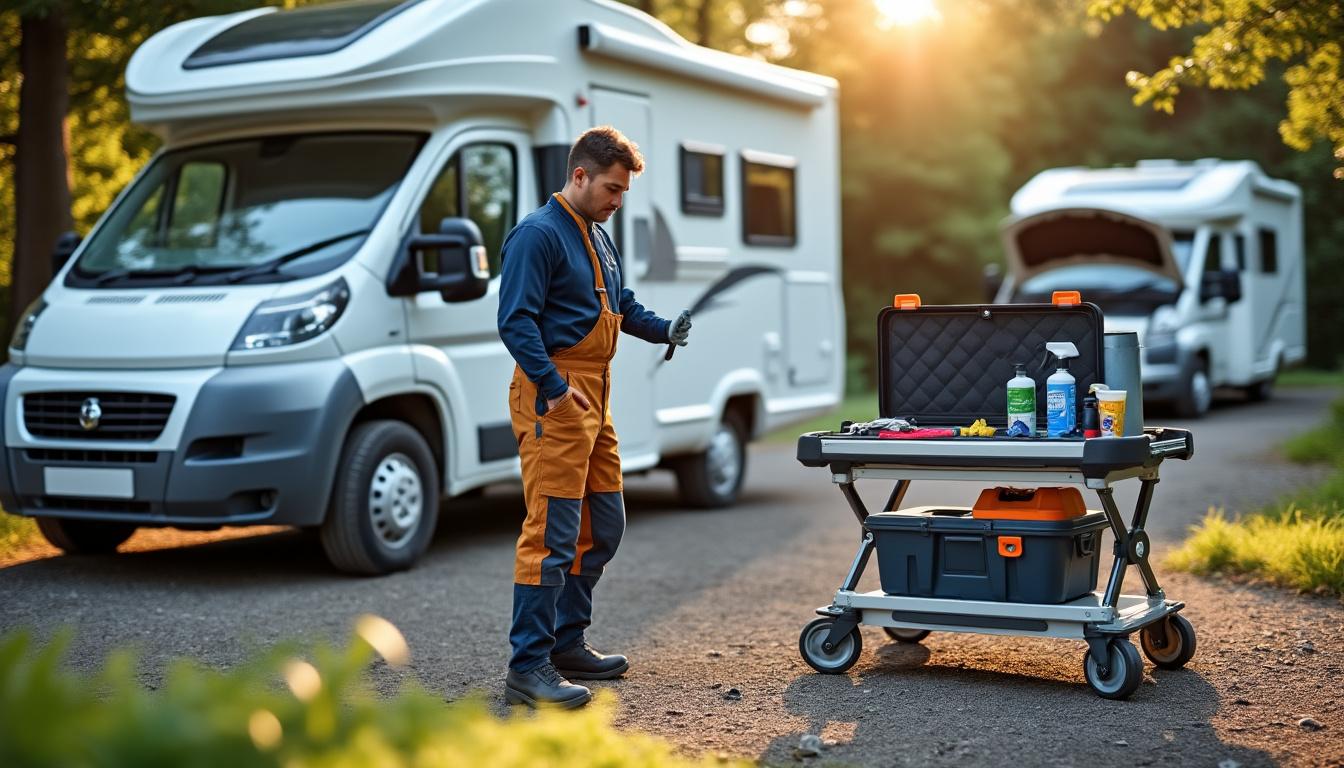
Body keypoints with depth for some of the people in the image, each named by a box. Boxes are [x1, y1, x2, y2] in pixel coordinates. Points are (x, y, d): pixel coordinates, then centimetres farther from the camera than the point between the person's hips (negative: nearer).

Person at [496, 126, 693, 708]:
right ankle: (527, 666, -9)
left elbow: (621, 306, 29)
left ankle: (567, 643, 26)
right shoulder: (538, 234, -11)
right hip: (554, 398, -10)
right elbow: (516, 321, -19)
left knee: (603, 527, 14)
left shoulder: (598, 238, 19)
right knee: (552, 532, -12)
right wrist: (553, 383, -29)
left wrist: (663, 329, 10)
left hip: (593, 398, 10)